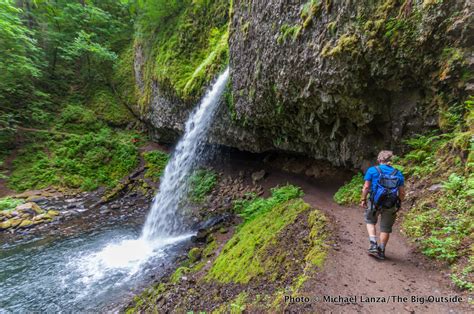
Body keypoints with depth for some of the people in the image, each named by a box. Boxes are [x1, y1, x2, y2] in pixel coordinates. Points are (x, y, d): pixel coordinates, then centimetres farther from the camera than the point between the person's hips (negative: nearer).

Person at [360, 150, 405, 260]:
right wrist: (399, 204, 18)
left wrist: (363, 199, 2)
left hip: (375, 203, -2)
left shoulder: (372, 170, -6)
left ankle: (373, 245, 13)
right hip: (391, 205, 2)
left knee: (370, 221, 23)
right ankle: (381, 251, 27)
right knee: (386, 228, 15)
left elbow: (366, 187, -10)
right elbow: (402, 192, 3)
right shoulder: (398, 174, 3)